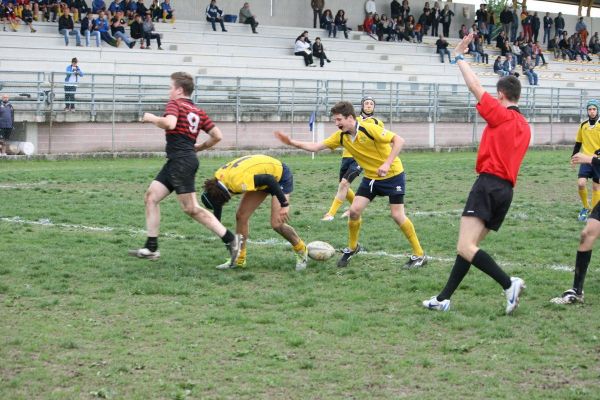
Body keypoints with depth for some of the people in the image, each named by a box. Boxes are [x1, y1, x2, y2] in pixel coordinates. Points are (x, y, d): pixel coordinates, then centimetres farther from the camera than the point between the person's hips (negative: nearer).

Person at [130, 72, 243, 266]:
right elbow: (217, 135, 12)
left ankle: (231, 239, -11)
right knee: (151, 197, 10)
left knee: (191, 209, -9)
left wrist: (152, 118, -9)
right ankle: (151, 248, 9)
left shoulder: (175, 104, -5)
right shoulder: (198, 111, 17)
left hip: (181, 161, -10)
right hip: (175, 163, 10)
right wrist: (199, 147, 25)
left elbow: (169, 123, -26)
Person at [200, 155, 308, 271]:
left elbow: (269, 180, -36)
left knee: (277, 224, -15)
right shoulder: (218, 178, -12)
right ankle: (239, 259, 10)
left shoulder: (238, 182, -38)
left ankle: (301, 252, 10)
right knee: (241, 216, -1)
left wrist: (284, 205, -31)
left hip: (281, 176, -8)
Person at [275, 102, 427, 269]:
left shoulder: (369, 129, -24)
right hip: (371, 177, 6)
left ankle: (419, 254, 2)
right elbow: (316, 147, -2)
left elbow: (399, 140, -25)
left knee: (397, 215, -11)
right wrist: (292, 142, -11)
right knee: (354, 210, -4)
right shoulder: (341, 136, -5)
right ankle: (352, 247, 19)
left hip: (392, 175, -6)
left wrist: (387, 164, -33)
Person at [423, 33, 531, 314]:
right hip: (507, 188, 9)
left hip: (488, 184, -9)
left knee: (465, 247, -16)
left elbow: (475, 87, -4)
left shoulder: (500, 115, -5)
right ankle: (444, 299, 10)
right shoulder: (525, 127, 18)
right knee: (468, 247, 10)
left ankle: (509, 284, -23)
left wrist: (459, 57, 5)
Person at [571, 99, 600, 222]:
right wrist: (574, 156, 9)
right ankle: (586, 207, 10)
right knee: (581, 183, -13)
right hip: (586, 160, 2)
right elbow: (578, 143, 15)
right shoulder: (583, 125, 6)